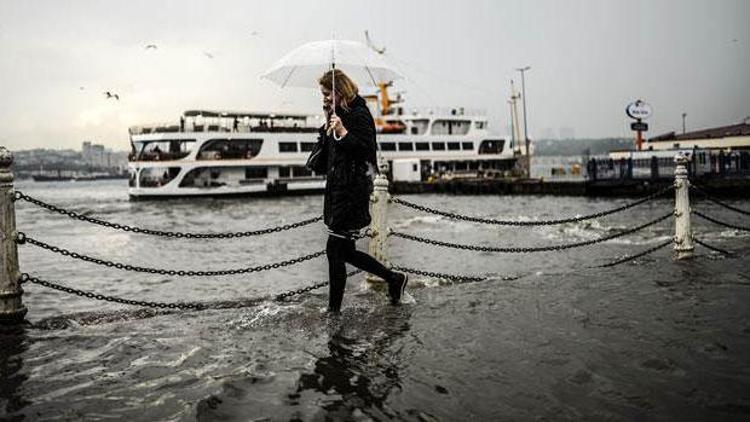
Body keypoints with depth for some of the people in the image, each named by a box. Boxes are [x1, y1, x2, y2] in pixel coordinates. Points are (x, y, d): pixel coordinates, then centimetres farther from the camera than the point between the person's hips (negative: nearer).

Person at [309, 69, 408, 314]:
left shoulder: (359, 114, -10)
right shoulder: (337, 114, 17)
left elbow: (367, 149, -18)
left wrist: (342, 132, -24)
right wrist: (328, 128, 12)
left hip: (353, 190, -10)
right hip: (338, 189, 10)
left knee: (335, 248, -5)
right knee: (345, 251, 12)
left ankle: (334, 309, 7)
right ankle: (394, 279, 26)